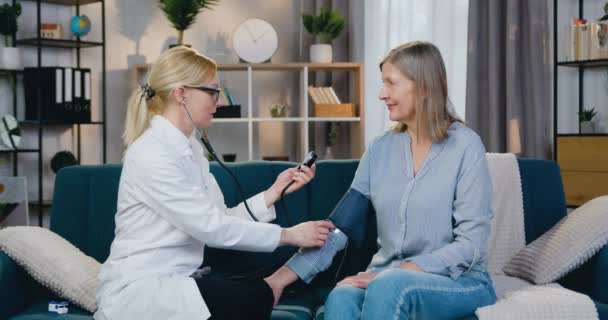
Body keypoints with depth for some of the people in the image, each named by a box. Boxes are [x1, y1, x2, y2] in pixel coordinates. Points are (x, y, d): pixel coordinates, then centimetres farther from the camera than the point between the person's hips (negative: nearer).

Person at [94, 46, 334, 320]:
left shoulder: (189, 148, 11)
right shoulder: (150, 154, -16)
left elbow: (220, 219, 4)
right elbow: (212, 228, -18)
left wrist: (275, 192, 3)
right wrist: (288, 235, -13)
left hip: (172, 280, 8)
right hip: (137, 290, -8)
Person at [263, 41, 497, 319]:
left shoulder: (465, 146, -7)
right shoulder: (380, 149, 8)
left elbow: (470, 246, -11)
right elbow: (339, 226, 4)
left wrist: (395, 273, -19)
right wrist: (282, 277, -7)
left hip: (460, 283, -3)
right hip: (388, 278, 3)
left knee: (390, 287, -36)